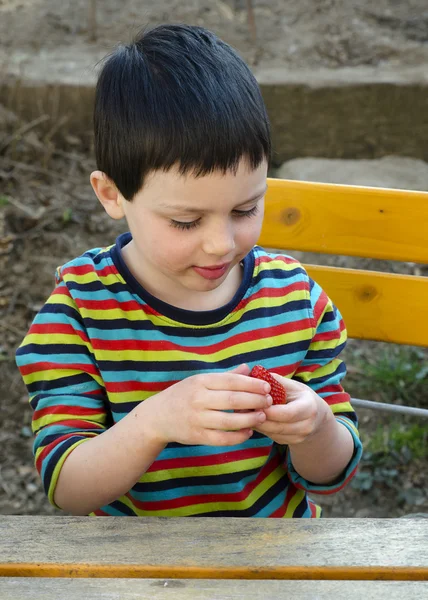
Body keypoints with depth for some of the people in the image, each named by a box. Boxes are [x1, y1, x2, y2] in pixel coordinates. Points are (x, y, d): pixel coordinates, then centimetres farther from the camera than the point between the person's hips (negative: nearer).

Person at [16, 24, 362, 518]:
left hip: (281, 515, 2)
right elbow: (66, 489, -17)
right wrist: (154, 421, -34)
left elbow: (330, 476, -3)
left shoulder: (295, 296, -8)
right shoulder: (79, 307, -14)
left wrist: (313, 427, -24)